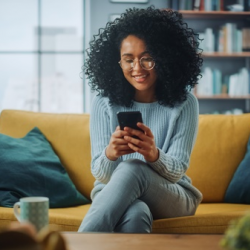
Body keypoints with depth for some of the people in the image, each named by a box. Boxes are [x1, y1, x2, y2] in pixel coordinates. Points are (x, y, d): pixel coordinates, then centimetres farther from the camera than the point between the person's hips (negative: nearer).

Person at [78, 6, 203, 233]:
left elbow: (177, 171, -10)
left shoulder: (184, 104, -4)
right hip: (114, 195, 0)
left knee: (132, 169, -36)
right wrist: (110, 153, -33)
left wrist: (153, 155, -36)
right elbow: (100, 174, -7)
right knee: (136, 213, -41)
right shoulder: (104, 104, -2)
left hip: (172, 197, 0)